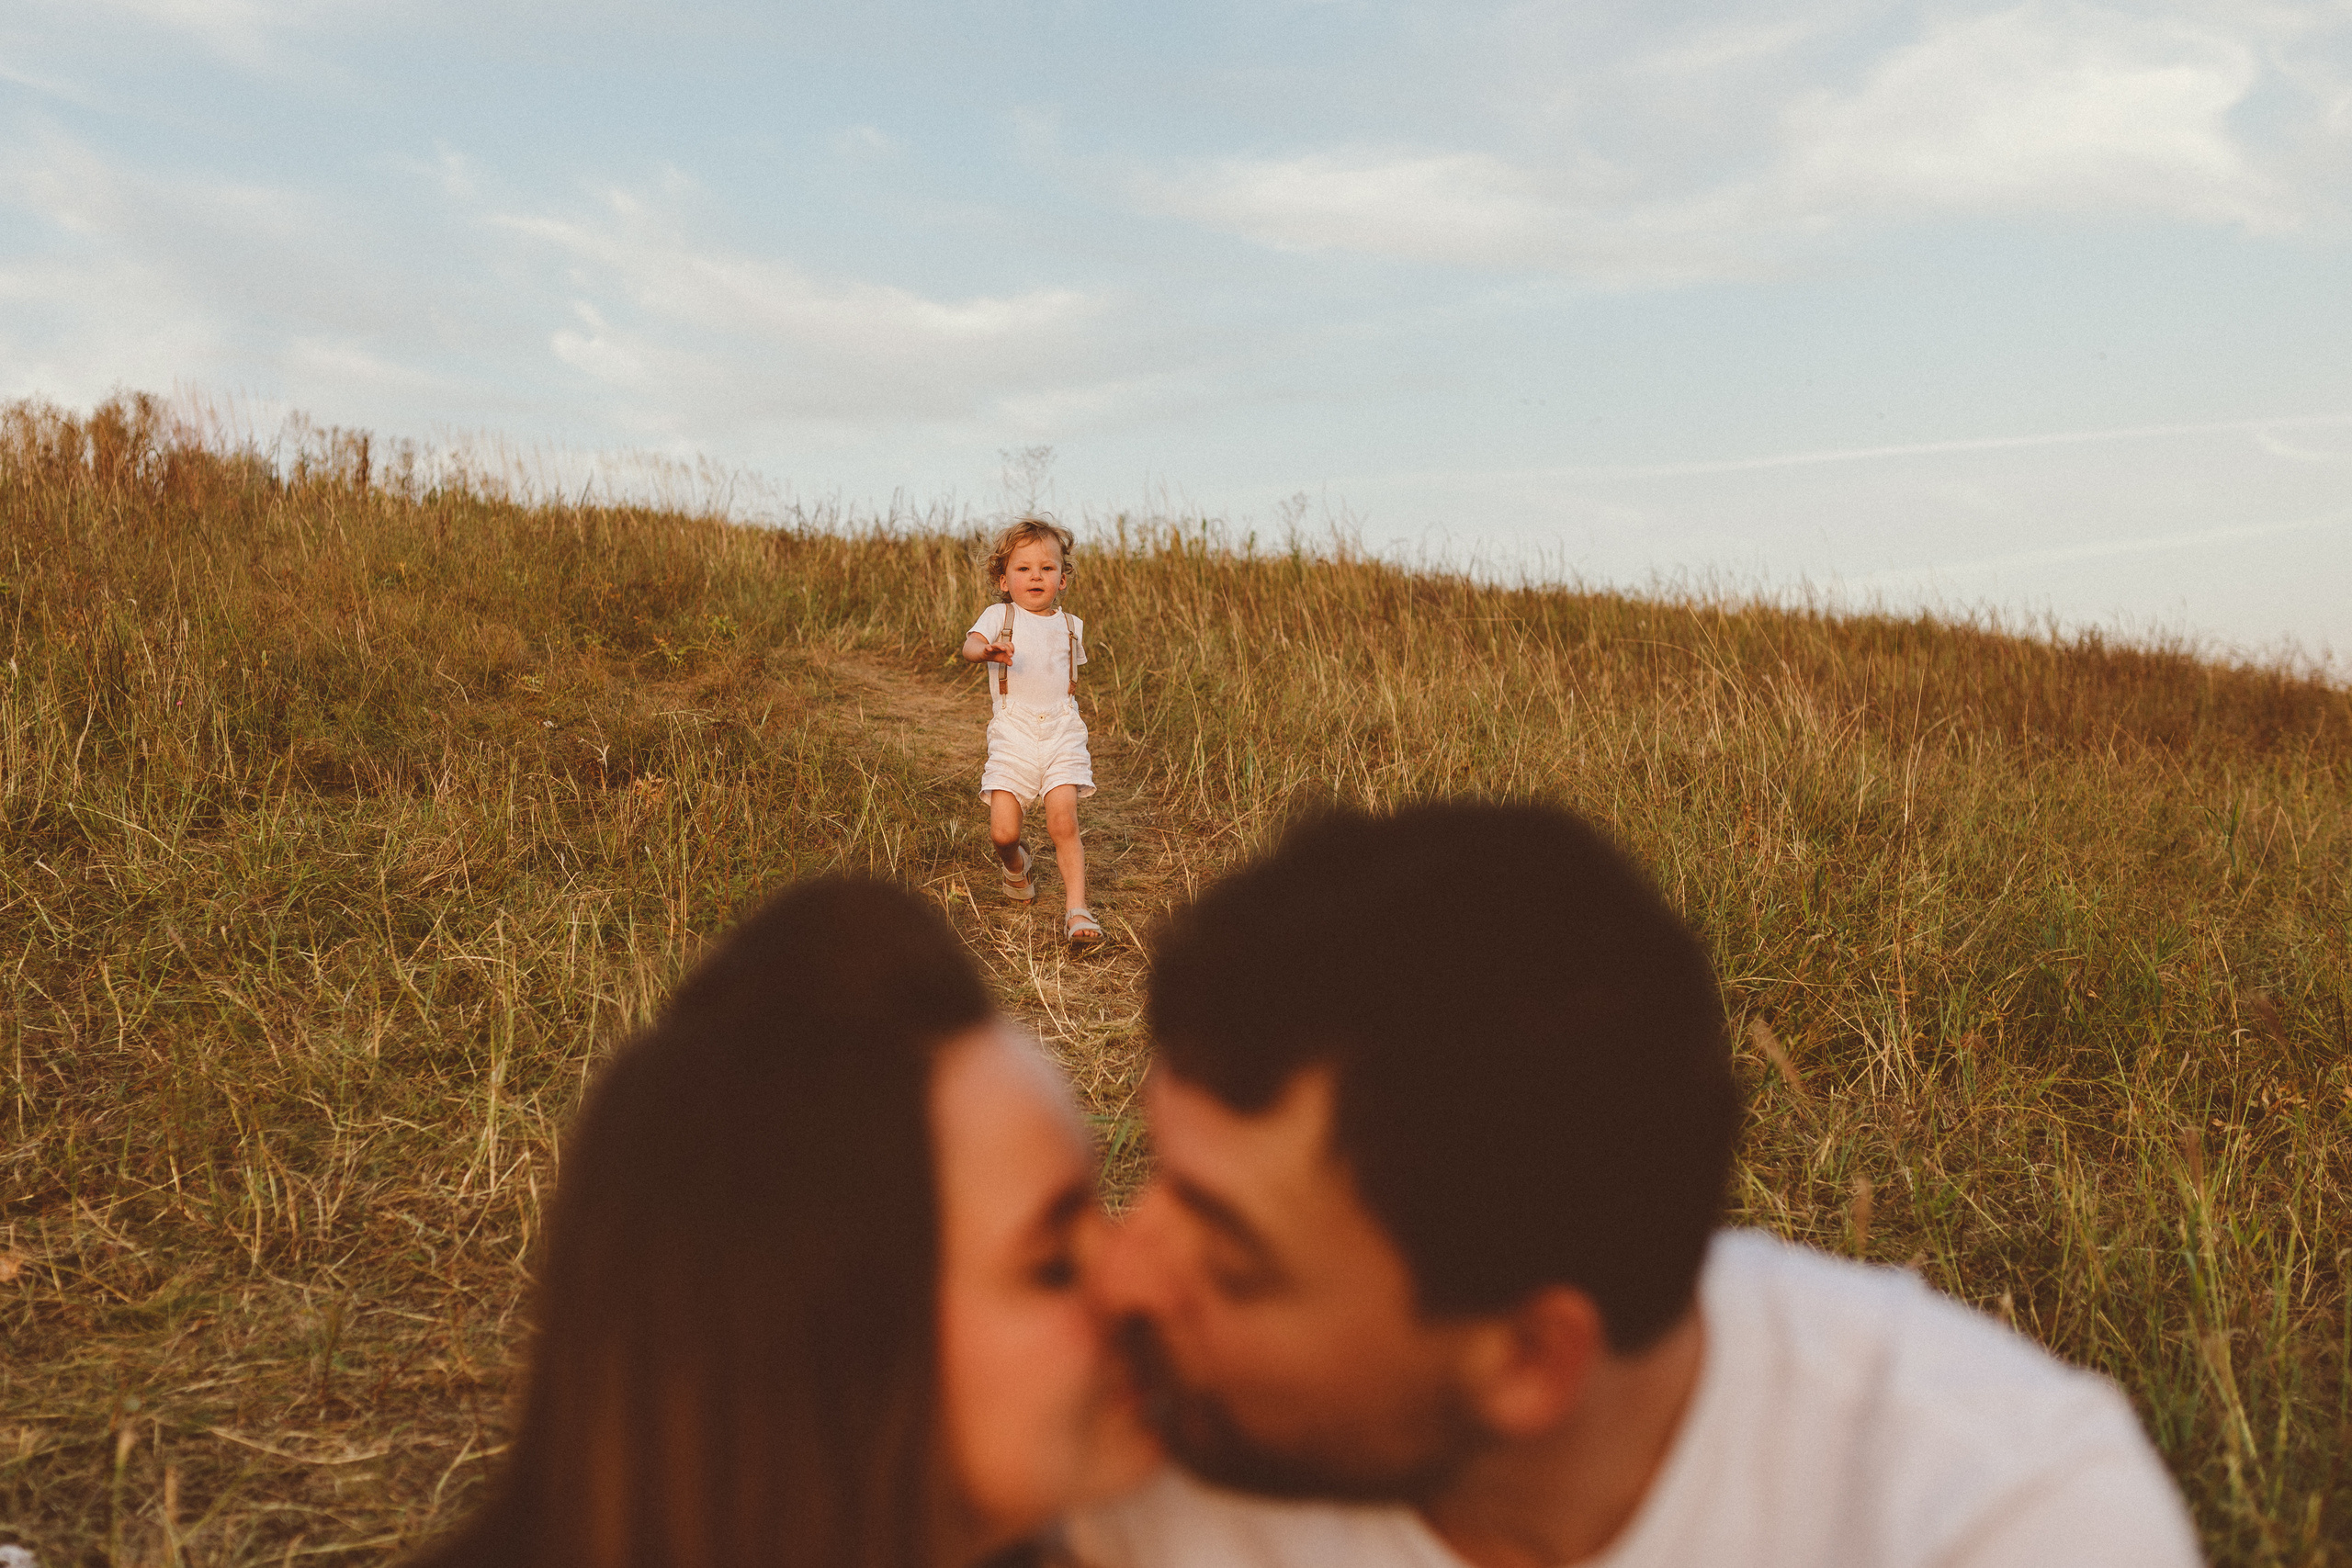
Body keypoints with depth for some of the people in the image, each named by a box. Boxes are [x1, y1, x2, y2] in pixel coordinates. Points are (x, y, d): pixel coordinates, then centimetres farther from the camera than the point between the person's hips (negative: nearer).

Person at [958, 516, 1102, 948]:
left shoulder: (1071, 626, 14)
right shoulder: (999, 617, 2)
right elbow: (969, 645, -19)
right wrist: (988, 650, -42)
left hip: (1062, 733, 2)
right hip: (1012, 734, -1)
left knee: (1063, 822, -14)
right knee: (1003, 831, -8)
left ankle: (1076, 907, -7)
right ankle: (1016, 864, 27)